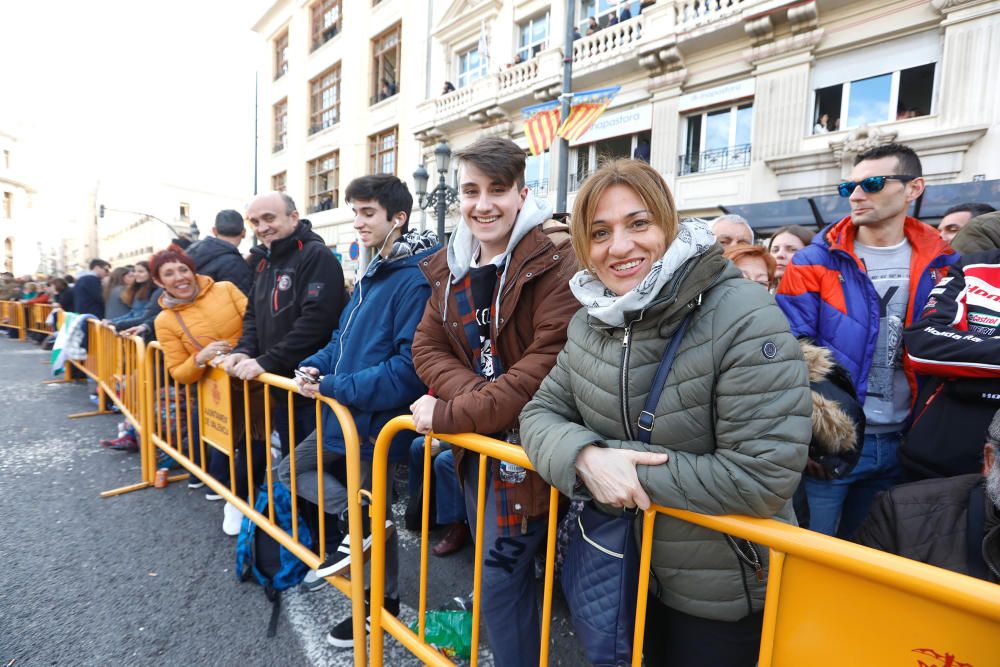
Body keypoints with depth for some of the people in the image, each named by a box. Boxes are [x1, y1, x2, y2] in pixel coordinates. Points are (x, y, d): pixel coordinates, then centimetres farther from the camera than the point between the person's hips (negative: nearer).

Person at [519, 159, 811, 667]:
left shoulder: (745, 319, -24)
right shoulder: (590, 321, -5)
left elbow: (766, 475, -27)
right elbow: (542, 413, -4)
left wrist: (633, 467, -25)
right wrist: (586, 457, -25)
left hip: (723, 592, -4)